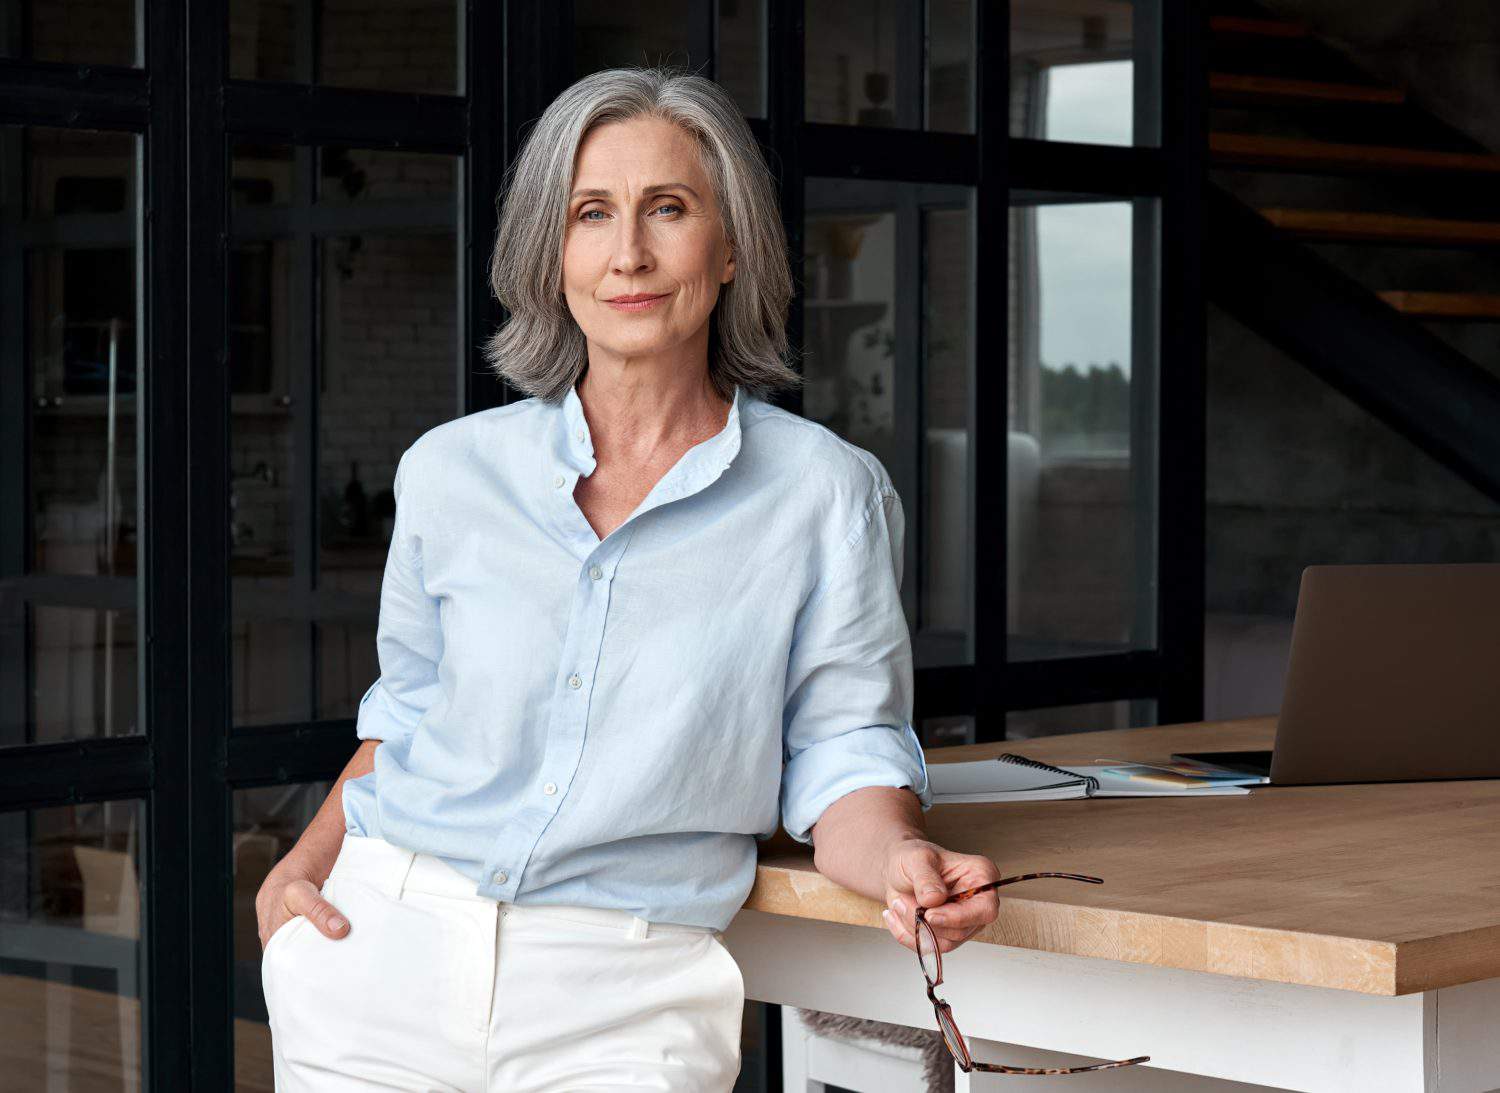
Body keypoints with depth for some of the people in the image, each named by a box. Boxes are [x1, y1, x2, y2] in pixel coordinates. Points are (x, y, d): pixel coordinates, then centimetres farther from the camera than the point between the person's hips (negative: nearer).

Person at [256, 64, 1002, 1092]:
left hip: (617, 1007, -2)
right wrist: (308, 860, 4)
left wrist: (902, 862, -20)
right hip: (384, 953, 2)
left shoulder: (826, 494, -2)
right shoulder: (452, 470, 6)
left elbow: (844, 756, 0)